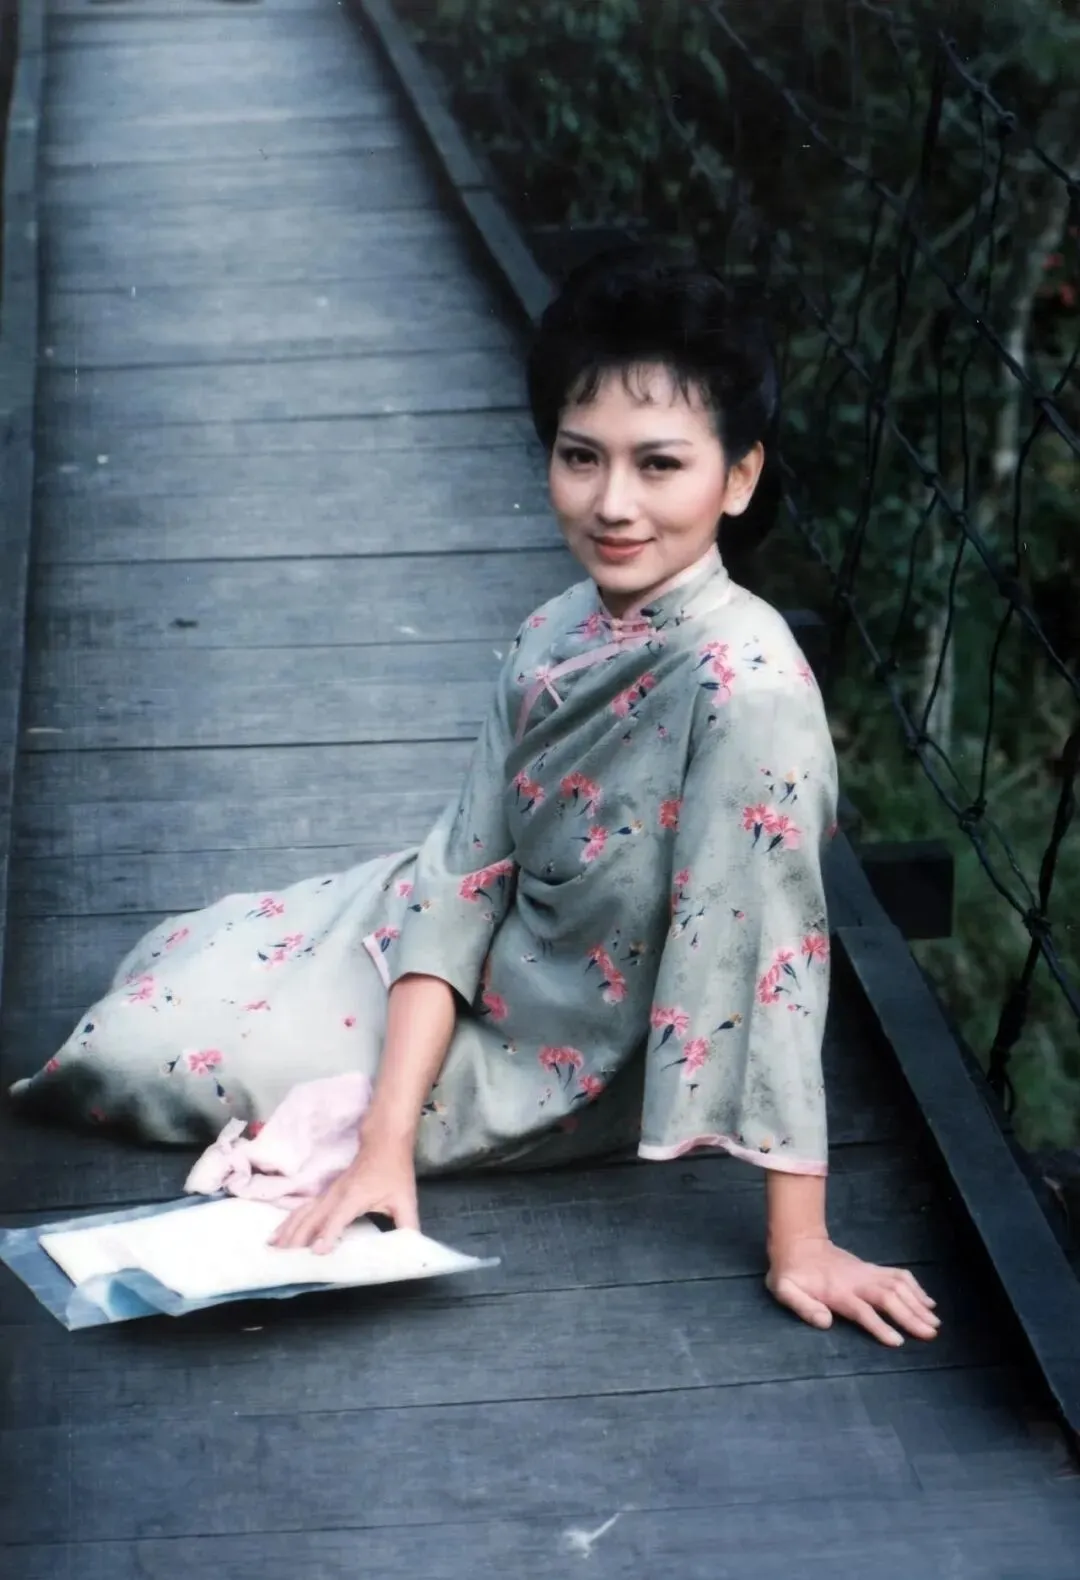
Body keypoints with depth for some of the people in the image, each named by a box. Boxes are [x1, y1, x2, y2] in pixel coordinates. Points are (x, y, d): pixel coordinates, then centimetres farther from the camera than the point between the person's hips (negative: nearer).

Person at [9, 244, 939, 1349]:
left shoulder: (746, 683, -33)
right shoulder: (557, 637, -10)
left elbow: (767, 944, -33)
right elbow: (464, 873, -12)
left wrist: (799, 1244, -30)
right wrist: (389, 1139, -21)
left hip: (561, 1056, -7)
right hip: (482, 968, 7)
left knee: (153, 1045, -2)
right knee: (170, 967, 16)